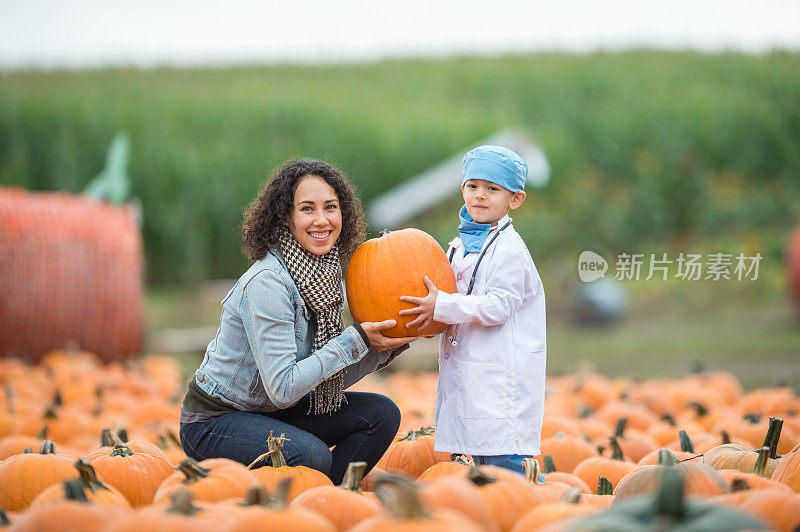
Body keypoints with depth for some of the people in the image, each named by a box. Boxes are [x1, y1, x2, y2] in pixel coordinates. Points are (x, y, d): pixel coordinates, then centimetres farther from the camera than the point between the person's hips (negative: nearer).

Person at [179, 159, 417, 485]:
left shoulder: (327, 274, 1)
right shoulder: (267, 283, -25)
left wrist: (390, 345, -8)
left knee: (381, 414, -2)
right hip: (212, 421, -8)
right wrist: (356, 340, -24)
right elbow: (283, 388, -28)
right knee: (311, 455, -32)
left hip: (272, 412, 8)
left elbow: (330, 381, 4)